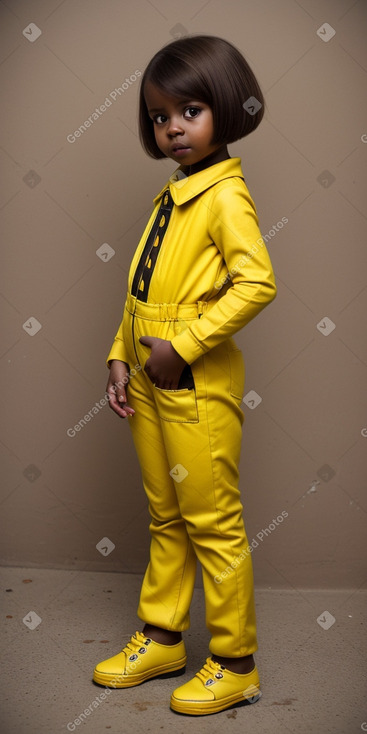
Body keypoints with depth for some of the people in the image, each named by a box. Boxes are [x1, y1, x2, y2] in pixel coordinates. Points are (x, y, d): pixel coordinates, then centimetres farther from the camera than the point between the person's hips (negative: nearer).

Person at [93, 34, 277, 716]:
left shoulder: (224, 195, -12)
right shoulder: (168, 197, 14)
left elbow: (257, 282, -24)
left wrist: (183, 346, -22)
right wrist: (121, 356, 8)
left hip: (198, 385, -8)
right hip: (150, 382, 9)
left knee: (213, 524, 2)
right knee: (165, 518, 18)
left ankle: (235, 663, 17)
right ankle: (162, 637, 34)